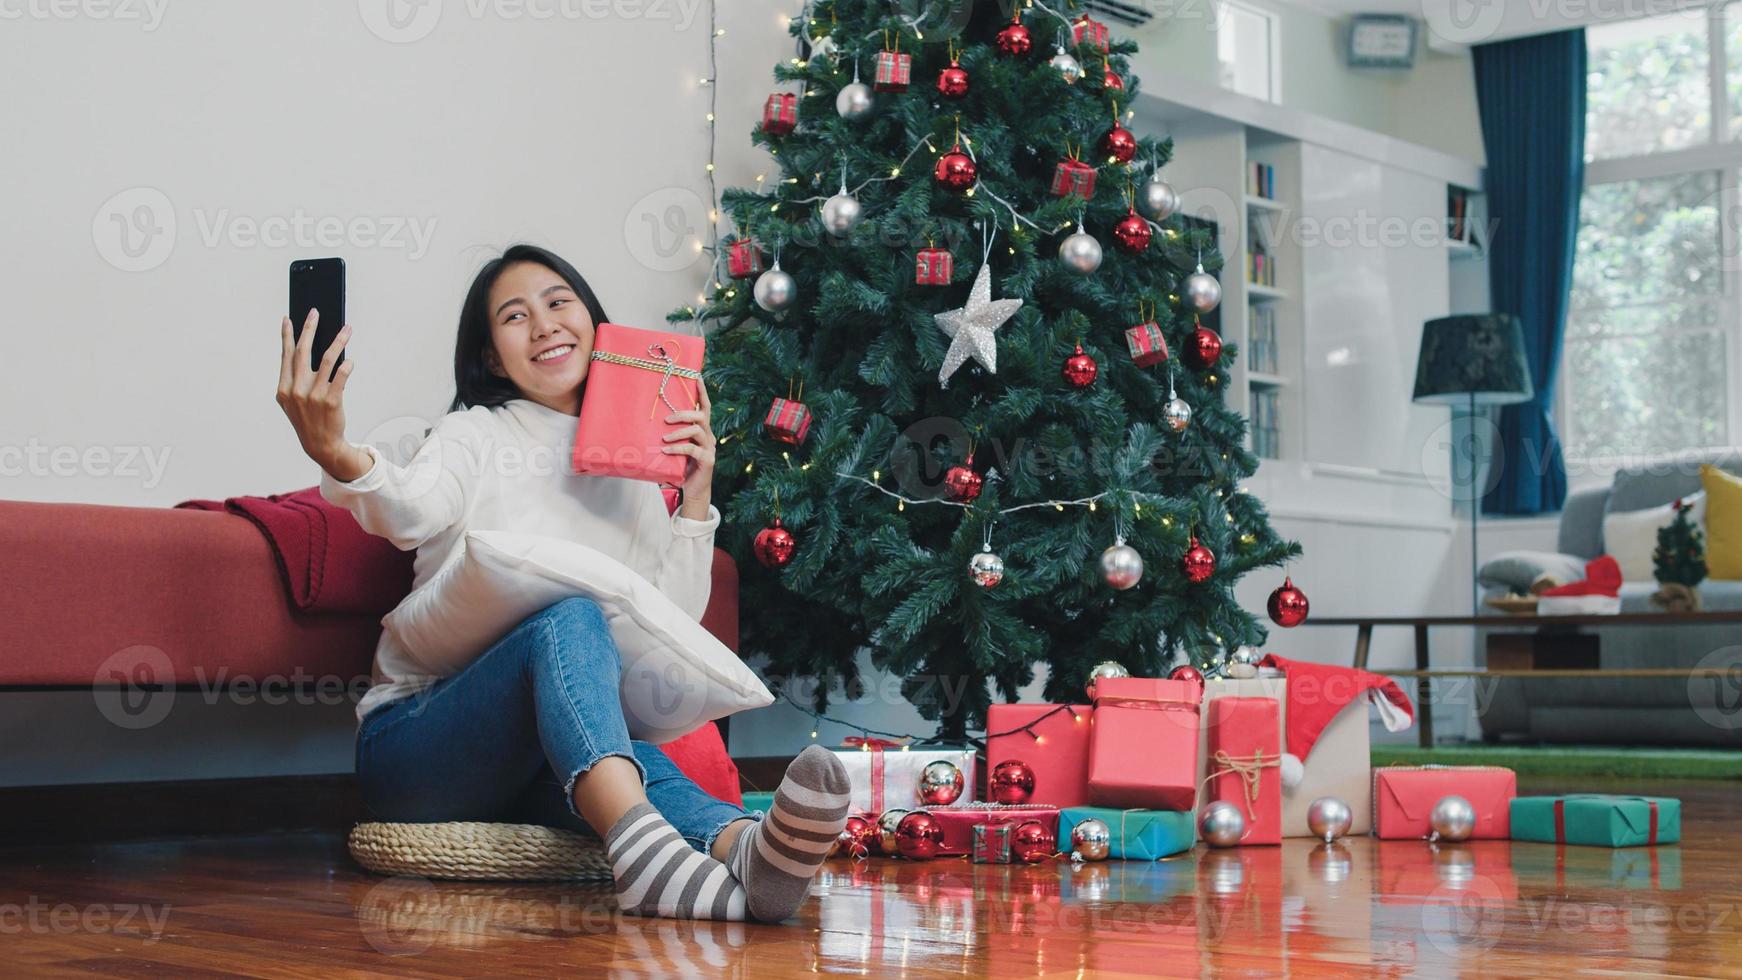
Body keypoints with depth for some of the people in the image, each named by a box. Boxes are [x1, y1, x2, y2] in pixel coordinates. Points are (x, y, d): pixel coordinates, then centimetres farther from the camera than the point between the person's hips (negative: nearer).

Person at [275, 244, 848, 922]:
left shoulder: (636, 471, 20)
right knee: (567, 618, -36)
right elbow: (412, 510, -18)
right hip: (417, 734, -3)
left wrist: (695, 503, 1)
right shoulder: (474, 435, 7)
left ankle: (744, 847, -71)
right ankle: (644, 853, -64)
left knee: (642, 766, -35)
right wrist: (337, 457, -41)